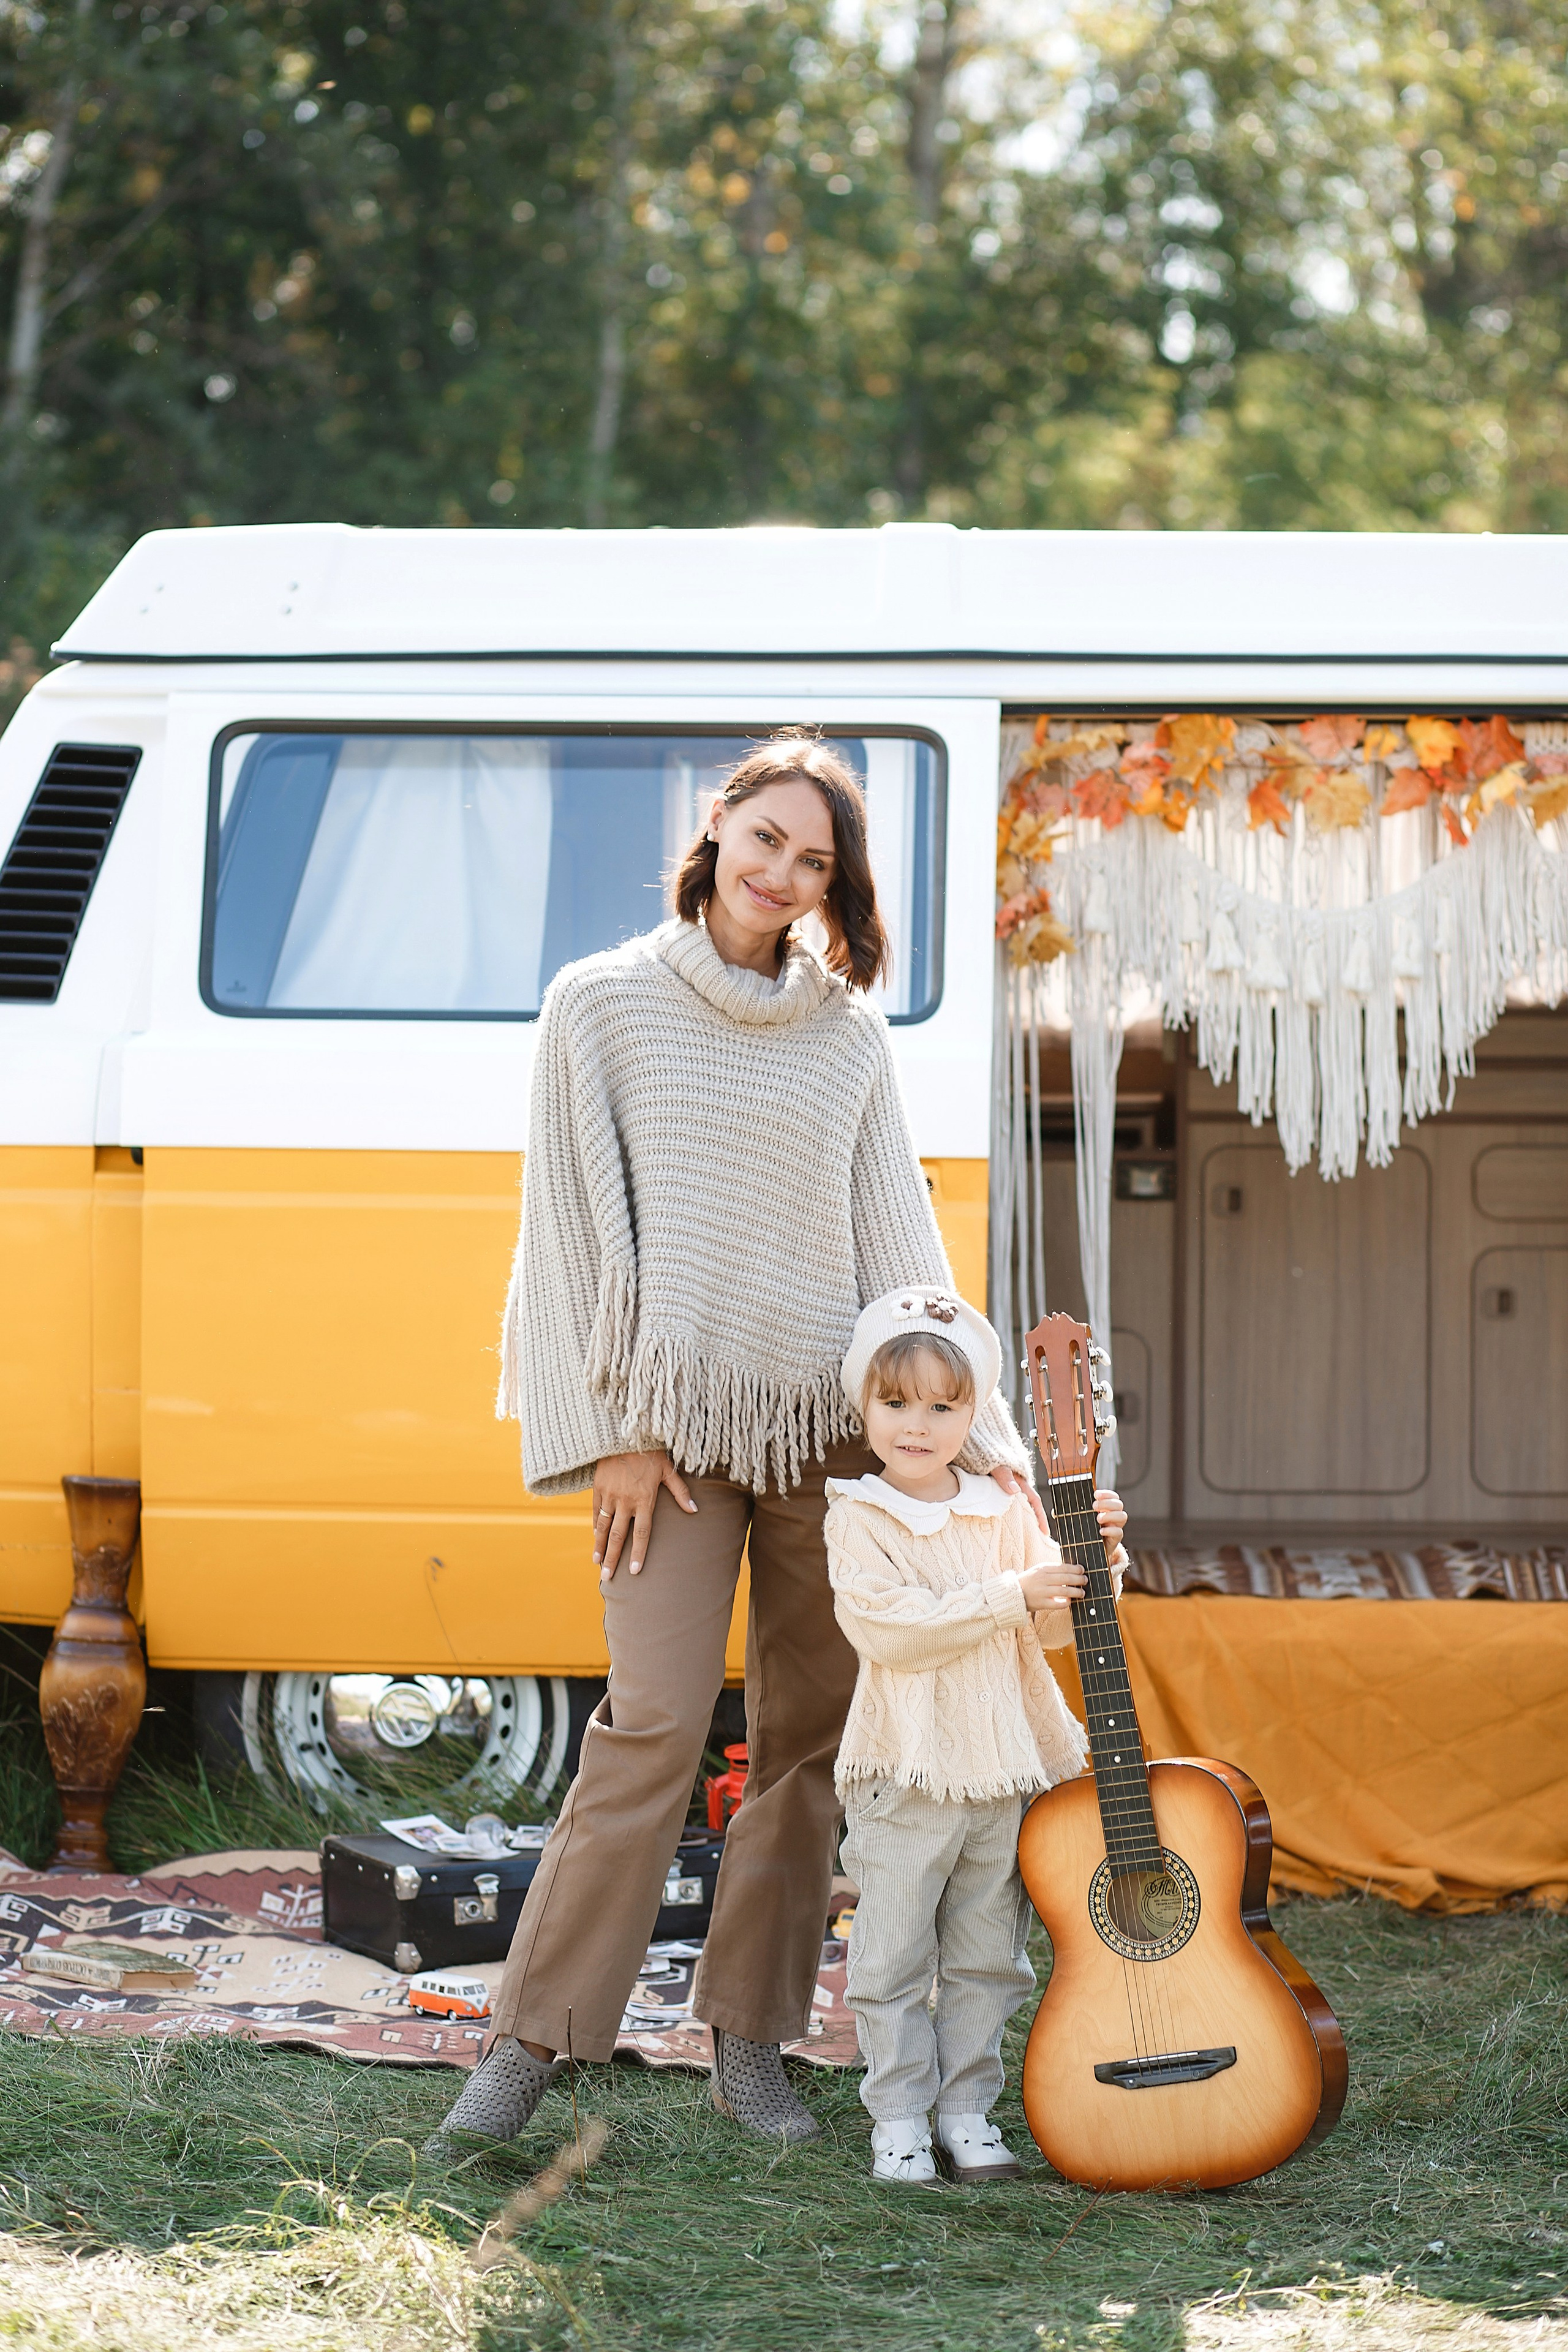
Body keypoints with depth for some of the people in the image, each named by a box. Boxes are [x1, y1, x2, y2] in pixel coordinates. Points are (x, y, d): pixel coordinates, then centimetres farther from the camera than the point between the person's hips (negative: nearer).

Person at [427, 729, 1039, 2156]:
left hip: (829, 1419, 3)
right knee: (656, 1723, -14)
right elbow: (578, 1221, 1)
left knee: (808, 1737, 3)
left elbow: (899, 1239, 9)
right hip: (677, 1414, -3)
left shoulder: (848, 1035, 11)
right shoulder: (605, 1006, 4)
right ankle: (529, 2047, -8)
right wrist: (615, 1432, -5)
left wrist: (974, 1428, 0)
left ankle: (750, 2041, 13)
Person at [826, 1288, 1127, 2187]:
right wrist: (1009, 1598, -21)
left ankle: (968, 2112, 19)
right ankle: (900, 2120, 9)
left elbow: (1054, 1629, 7)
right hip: (907, 1771, -4)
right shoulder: (857, 1517, -6)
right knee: (895, 1960, 0)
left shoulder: (1005, 1512, 7)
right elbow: (886, 1628, -20)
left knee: (989, 1958, 10)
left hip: (1007, 1767, 4)